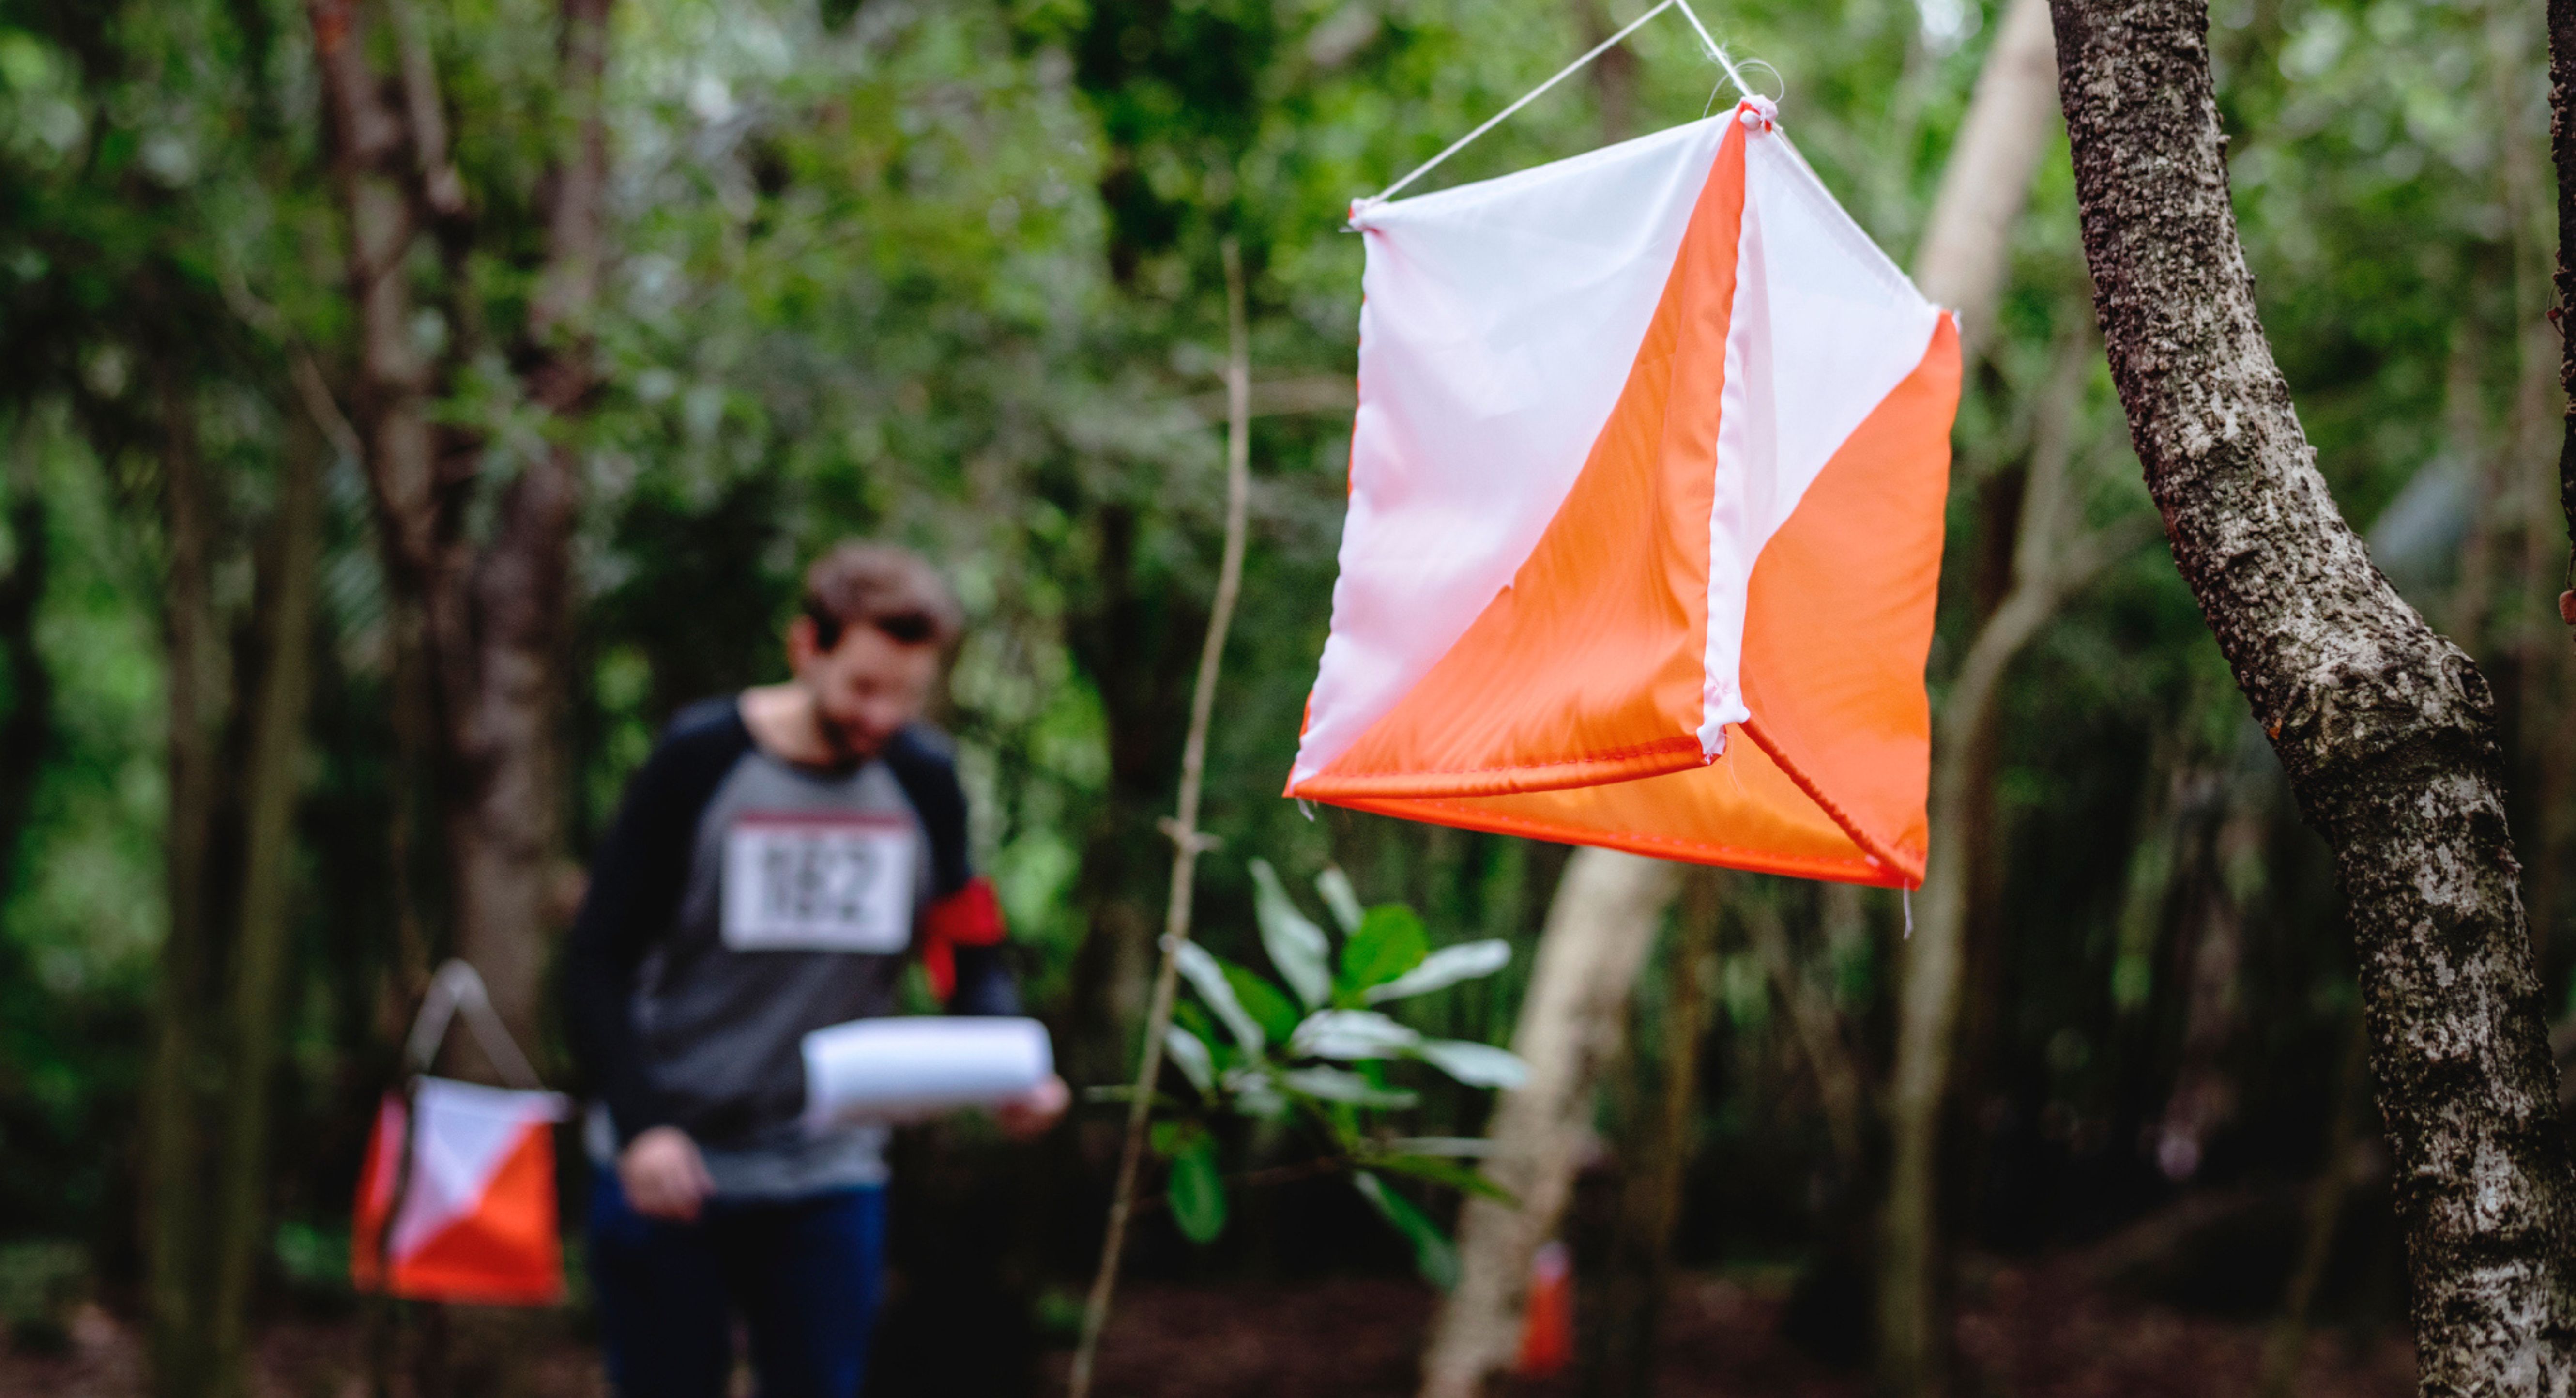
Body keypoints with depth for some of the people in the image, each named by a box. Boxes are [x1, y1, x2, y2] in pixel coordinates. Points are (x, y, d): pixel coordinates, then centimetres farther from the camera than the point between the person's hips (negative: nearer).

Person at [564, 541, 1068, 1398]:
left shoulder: (923, 781, 1)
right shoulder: (699, 763, -9)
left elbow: (971, 956, 8)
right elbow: (597, 966, -8)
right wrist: (641, 1125, -21)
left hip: (829, 1175, 3)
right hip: (668, 1168, -3)